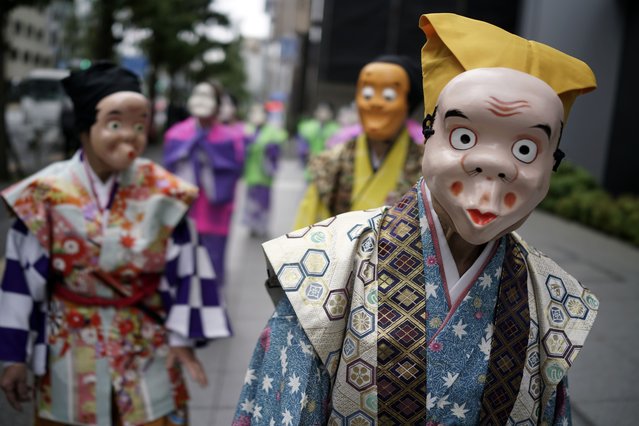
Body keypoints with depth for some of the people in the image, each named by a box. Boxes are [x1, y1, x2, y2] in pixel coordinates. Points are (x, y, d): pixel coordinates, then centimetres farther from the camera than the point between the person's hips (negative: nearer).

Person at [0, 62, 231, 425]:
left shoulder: (164, 193, -9)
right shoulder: (45, 193, -10)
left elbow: (185, 271, -4)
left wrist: (183, 338, -3)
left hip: (148, 347, 0)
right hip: (69, 349, 0)